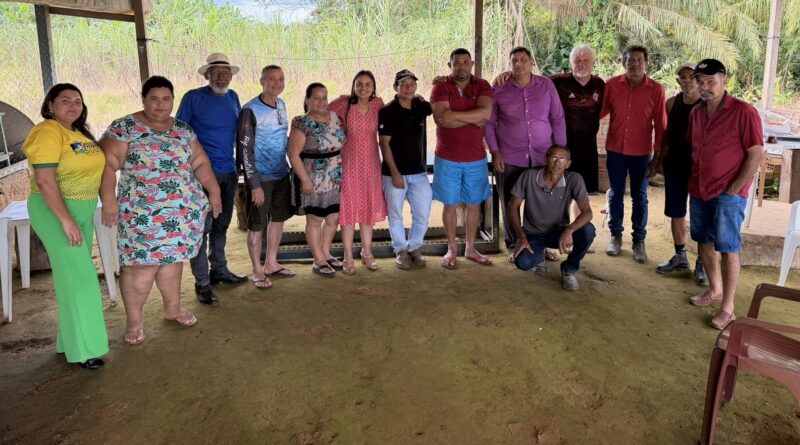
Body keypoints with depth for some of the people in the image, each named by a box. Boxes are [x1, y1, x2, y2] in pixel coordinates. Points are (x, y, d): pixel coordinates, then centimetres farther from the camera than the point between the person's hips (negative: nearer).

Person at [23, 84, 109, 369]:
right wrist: (66, 220, -26)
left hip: (84, 210, 8)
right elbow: (44, 180, -22)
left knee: (76, 274, 14)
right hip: (54, 211, -8)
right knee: (78, 277, -7)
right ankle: (82, 348, 4)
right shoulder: (47, 132, -15)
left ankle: (70, 337, 28)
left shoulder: (79, 133, 10)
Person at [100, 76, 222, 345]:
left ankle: (173, 308, 32)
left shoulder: (183, 130, 12)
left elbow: (200, 163, 15)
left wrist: (214, 191, 7)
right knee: (141, 264, -4)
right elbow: (107, 165, -9)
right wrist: (108, 200, -17)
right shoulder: (124, 128, -4)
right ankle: (134, 320, 12)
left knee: (172, 258, 14)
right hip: (142, 213, -4)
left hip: (183, 211, 5)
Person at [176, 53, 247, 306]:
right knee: (202, 226, -3)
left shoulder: (233, 98, 9)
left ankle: (219, 269, 30)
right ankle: (202, 283, 4)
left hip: (229, 172, 6)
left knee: (222, 224, 15)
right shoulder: (193, 98, -7)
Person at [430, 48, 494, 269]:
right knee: (450, 204, 6)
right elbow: (441, 118, -21)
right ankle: (451, 249, 19)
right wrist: (474, 119, -16)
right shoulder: (440, 88, -5)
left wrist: (454, 115, -21)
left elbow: (486, 113, -19)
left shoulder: (482, 86, 0)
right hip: (447, 158, -2)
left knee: (474, 204, 10)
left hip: (476, 158, 2)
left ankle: (471, 248, 24)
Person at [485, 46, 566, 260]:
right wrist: (494, 151, -5)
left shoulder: (547, 85, 1)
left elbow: (557, 120, 4)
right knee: (510, 203, 7)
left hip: (543, 156, 1)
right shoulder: (499, 88, -1)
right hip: (509, 157, -1)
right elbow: (489, 122, 2)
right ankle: (513, 246, 24)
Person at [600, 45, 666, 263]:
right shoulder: (612, 84, -4)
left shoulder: (656, 89, -6)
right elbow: (600, 111, 5)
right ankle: (616, 236, 27)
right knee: (615, 194, 12)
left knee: (640, 197, 9)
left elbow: (660, 124, -3)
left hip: (641, 153, -1)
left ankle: (639, 241, 21)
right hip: (615, 150, 1)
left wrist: (659, 154, -3)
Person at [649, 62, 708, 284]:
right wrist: (659, 159, 14)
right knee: (676, 213, 12)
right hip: (675, 163, 5)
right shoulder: (672, 102, 5)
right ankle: (680, 257, 27)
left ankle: (702, 262, 15)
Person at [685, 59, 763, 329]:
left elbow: (756, 154, -13)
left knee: (728, 249, -2)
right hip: (699, 191, 7)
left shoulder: (743, 112, -12)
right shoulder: (696, 113, 7)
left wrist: (733, 189, -14)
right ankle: (715, 289, 34)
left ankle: (727, 308, 7)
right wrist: (693, 183, 11)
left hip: (728, 194, -7)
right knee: (704, 243, 15)